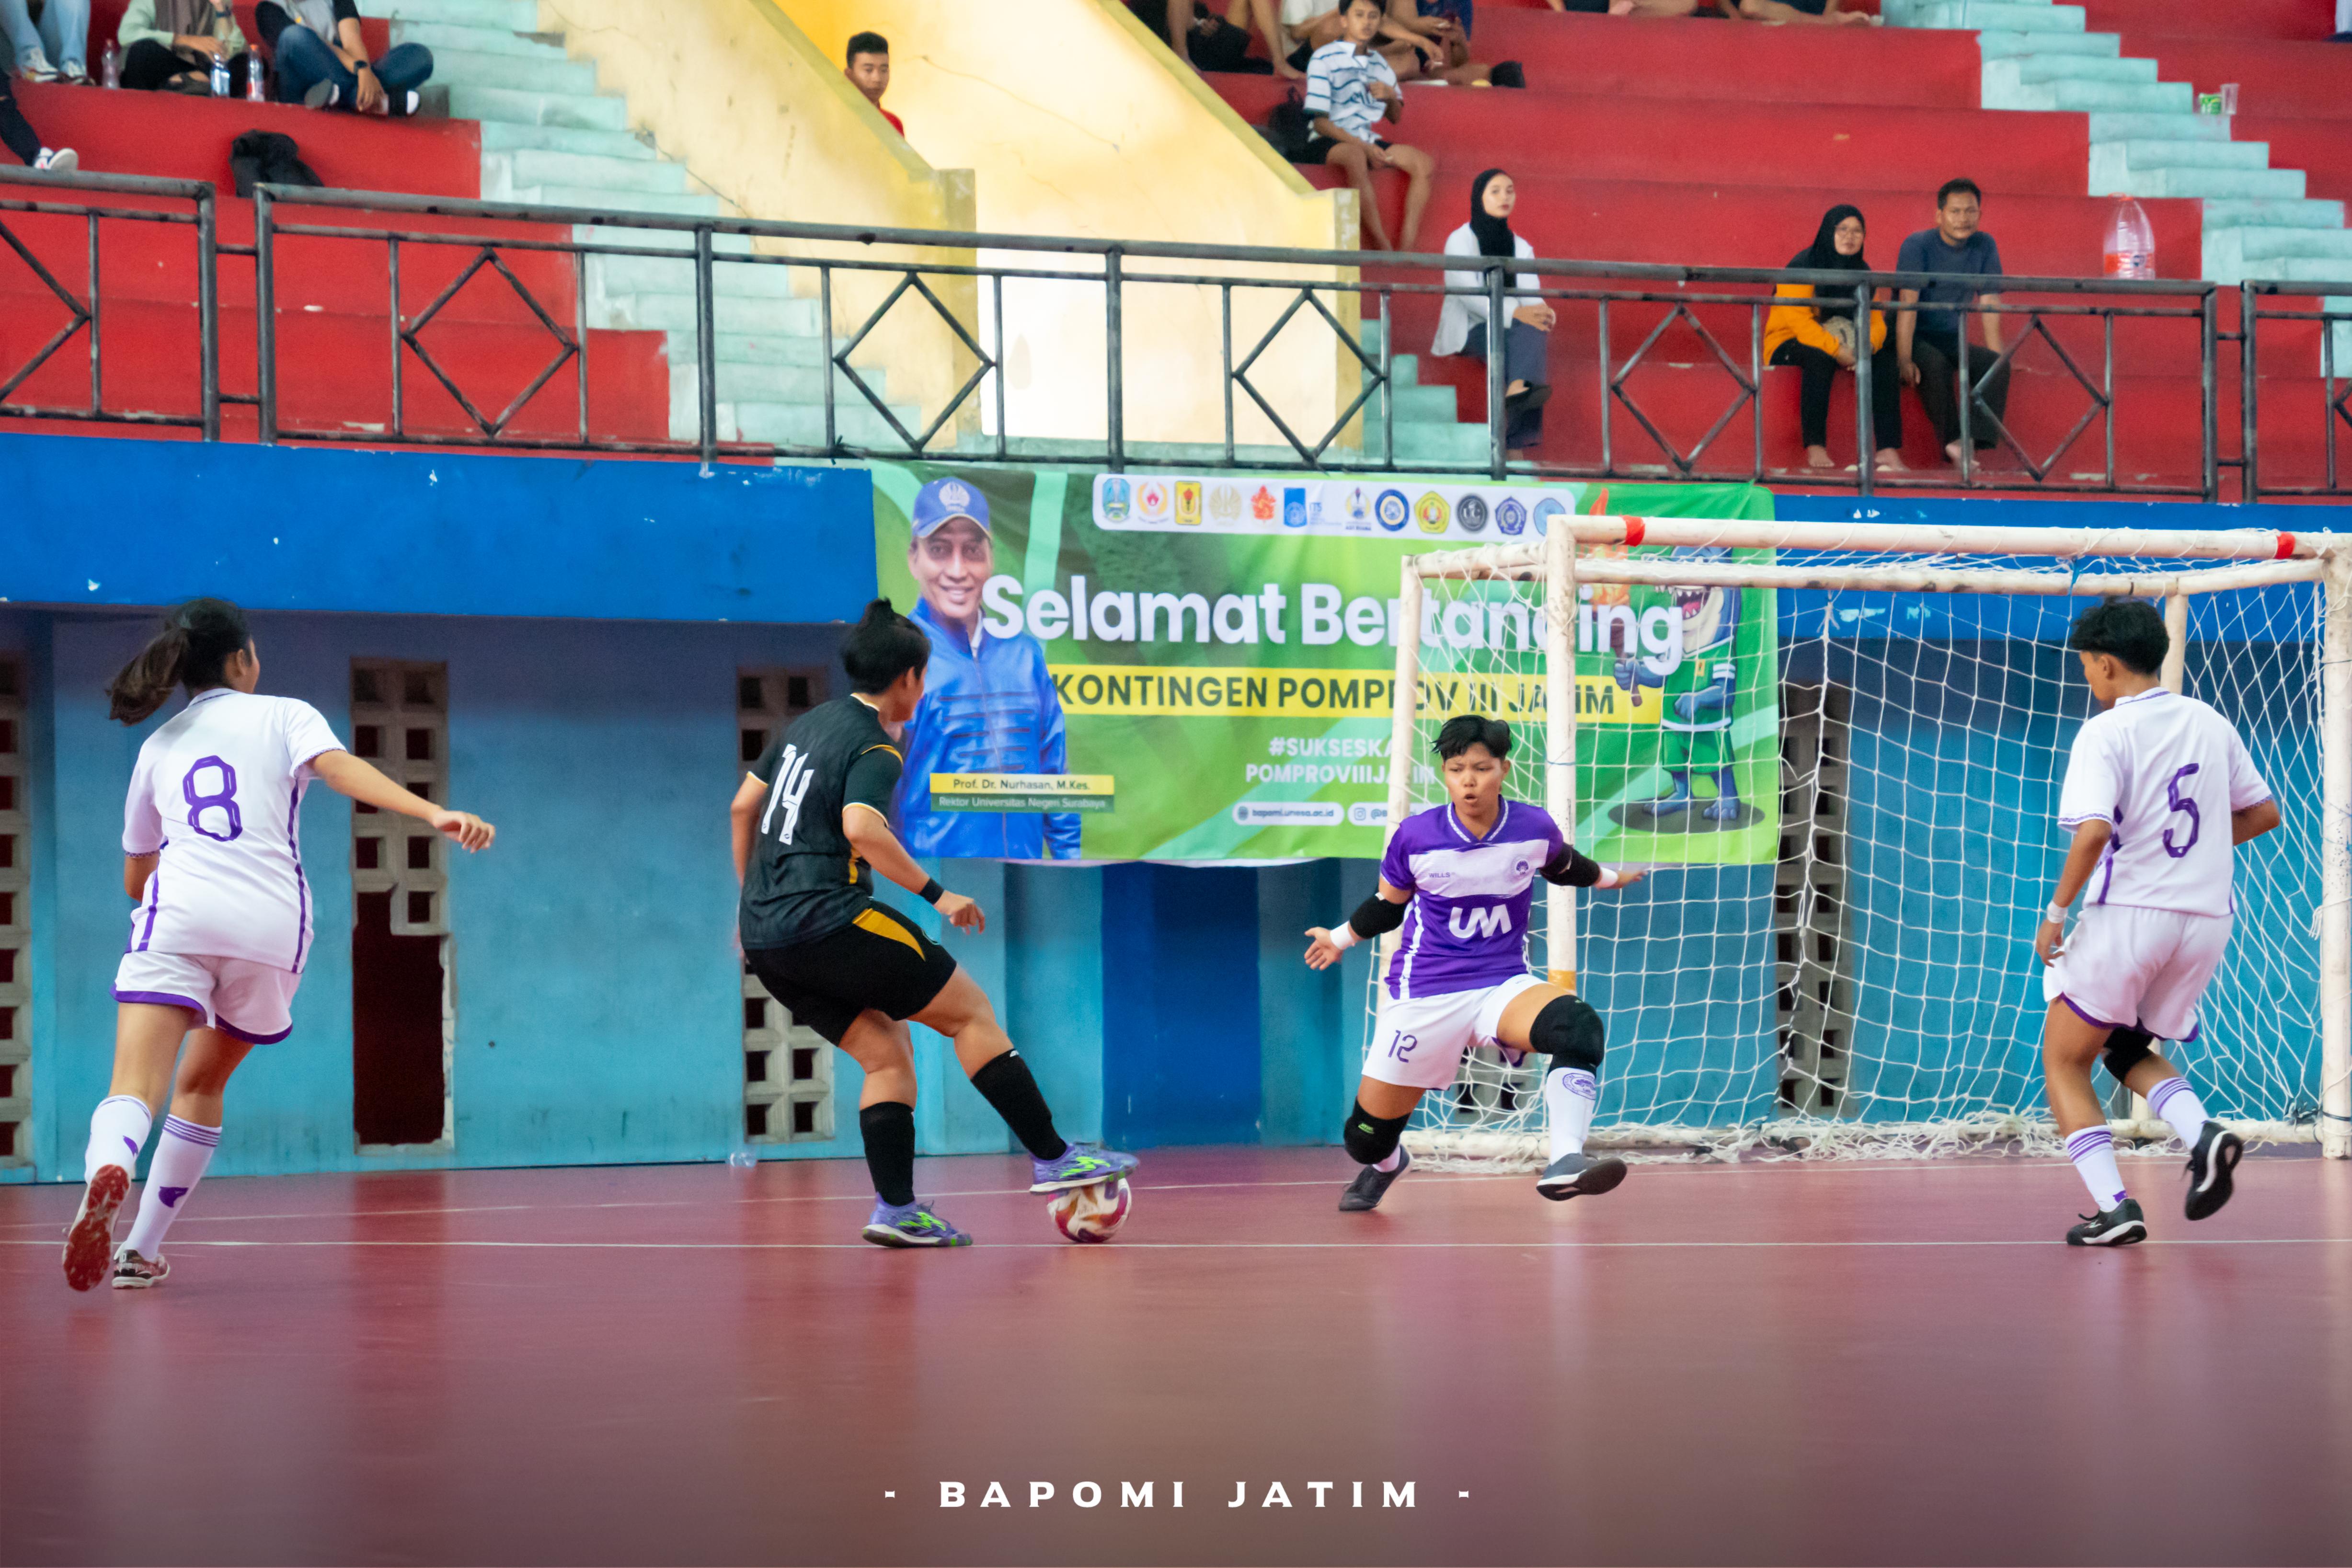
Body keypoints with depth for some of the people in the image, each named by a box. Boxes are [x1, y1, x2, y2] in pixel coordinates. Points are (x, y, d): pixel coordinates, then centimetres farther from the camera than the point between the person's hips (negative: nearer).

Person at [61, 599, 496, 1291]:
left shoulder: (158, 747, 25)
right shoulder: (284, 715, 16)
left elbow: (136, 878, 33)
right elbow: (340, 767, -6)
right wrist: (436, 814, -18)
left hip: (178, 918, 0)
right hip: (271, 924, 0)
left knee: (136, 1088, -16)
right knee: (201, 1085, 21)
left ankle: (106, 1172, -49)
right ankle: (140, 1251, 18)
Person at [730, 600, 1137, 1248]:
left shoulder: (809, 724, 16)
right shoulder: (875, 750, -9)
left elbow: (743, 808, 21)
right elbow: (861, 828, -27)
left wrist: (753, 902, 28)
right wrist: (936, 895, -22)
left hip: (766, 934, 9)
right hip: (826, 922, -9)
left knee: (888, 1053, 12)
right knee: (971, 1011, -1)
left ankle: (896, 1210, 4)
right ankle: (1052, 1158, -1)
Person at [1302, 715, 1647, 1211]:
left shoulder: (1535, 828, -7)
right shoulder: (1416, 836, -10)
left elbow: (1562, 866, 20)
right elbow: (1390, 904, 12)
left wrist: (1607, 877, 34)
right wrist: (1342, 938, 23)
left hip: (1504, 987, 0)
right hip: (1422, 997, 0)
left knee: (1578, 1026, -34)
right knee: (1366, 1139, 5)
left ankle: (1565, 1162, -44)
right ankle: (1385, 1162, 46)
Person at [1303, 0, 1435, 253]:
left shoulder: (1380, 63, 16)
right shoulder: (1325, 59, -5)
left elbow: (1395, 118, 23)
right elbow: (1320, 122, -11)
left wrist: (1392, 97, -2)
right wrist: (1364, 147, -21)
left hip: (1367, 141, 7)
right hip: (1328, 142, -7)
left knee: (1425, 164, -16)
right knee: (1356, 155, -41)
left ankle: (1407, 249, -24)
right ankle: (1384, 248, -40)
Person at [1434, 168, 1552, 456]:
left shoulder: (1521, 247, 18)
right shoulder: (1460, 240, 1)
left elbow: (1531, 296, 4)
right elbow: (1468, 293, -15)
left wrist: (1544, 313, -22)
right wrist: (1513, 312, -29)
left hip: (1513, 330, 5)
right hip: (1469, 332, -5)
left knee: (1533, 329, -31)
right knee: (1523, 328, -34)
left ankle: (1519, 388, -57)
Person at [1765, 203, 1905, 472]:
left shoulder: (1861, 272, 7)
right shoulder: (1803, 267, -13)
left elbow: (1876, 321, -1)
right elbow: (1798, 319, -24)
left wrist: (1866, 347, -25)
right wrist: (1836, 351, -33)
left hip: (1843, 346, 6)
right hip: (1789, 344, -6)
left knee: (1886, 357, -20)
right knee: (1820, 359, -39)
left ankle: (1888, 450, -28)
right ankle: (1815, 448, -38)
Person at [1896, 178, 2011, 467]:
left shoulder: (1984, 246, 2)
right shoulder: (1918, 246, -11)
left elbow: (1990, 304, 0)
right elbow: (1908, 304, -20)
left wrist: (1996, 357, -9)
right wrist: (1905, 360, -29)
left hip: (1951, 340, 5)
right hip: (1914, 338, -5)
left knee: (1997, 365, -22)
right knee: (1936, 365, -36)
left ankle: (1973, 440, -36)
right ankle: (1953, 442, -41)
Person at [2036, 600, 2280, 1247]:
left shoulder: (2105, 733, -10)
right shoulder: (2210, 723, 9)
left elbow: (2094, 831, -23)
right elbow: (2264, 814, 15)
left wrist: (2056, 913, -13)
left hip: (2129, 911, -6)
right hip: (2207, 920, 6)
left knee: (2064, 1063, 9)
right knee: (2129, 1050, 25)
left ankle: (2114, 1207, -6)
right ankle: (2203, 1134, -4)